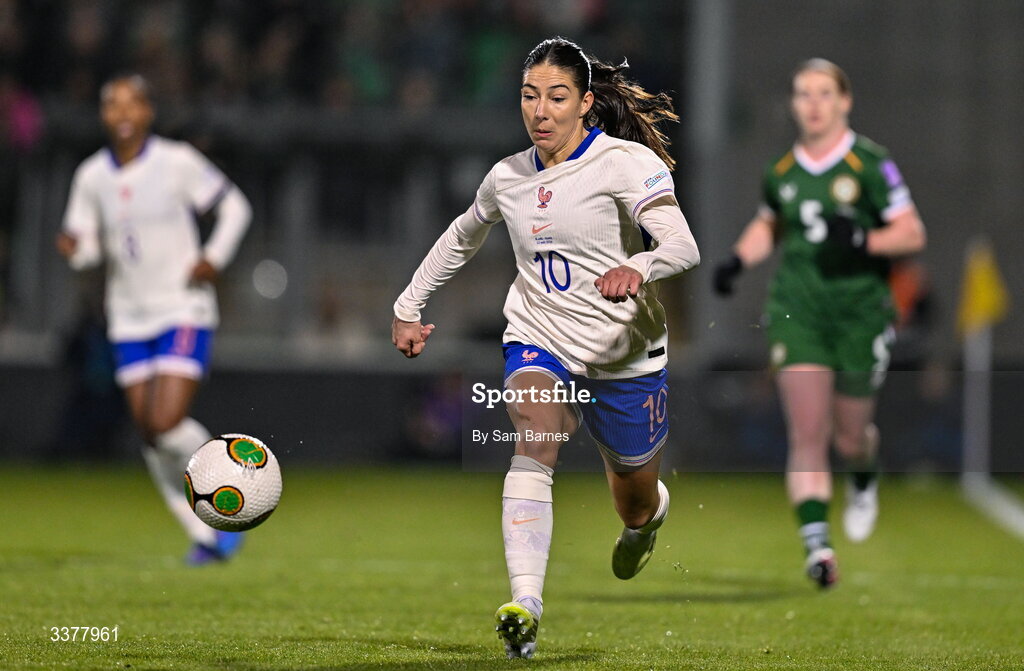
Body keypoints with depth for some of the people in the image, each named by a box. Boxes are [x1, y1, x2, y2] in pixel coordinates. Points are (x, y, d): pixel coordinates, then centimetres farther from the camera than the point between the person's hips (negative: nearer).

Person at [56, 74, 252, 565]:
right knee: (151, 437, 4)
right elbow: (85, 242, 10)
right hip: (129, 319, 5)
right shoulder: (91, 176, 3)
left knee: (167, 424, -19)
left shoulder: (177, 162, -9)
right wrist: (73, 248, -13)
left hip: (184, 312, -5)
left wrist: (215, 257, -12)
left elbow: (234, 206, 1)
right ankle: (203, 535, 18)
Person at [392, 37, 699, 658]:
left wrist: (637, 268, -47)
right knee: (535, 441, -29)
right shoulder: (508, 177, 4)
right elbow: (462, 239, 25)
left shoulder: (627, 162, -13)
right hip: (539, 340, 2)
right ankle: (525, 605, -43)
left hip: (625, 354, -2)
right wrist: (409, 307, 23)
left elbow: (683, 246, -27)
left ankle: (649, 517, 57)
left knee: (635, 496, 15)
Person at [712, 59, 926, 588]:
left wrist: (862, 240, -20)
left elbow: (912, 233, -5)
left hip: (860, 311, -2)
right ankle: (816, 543, -16)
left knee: (849, 437, 8)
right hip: (796, 311, 2)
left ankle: (864, 482, 45)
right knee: (808, 434, -12)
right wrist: (738, 259, 10)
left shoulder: (870, 164, -5)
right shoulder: (781, 171, 7)